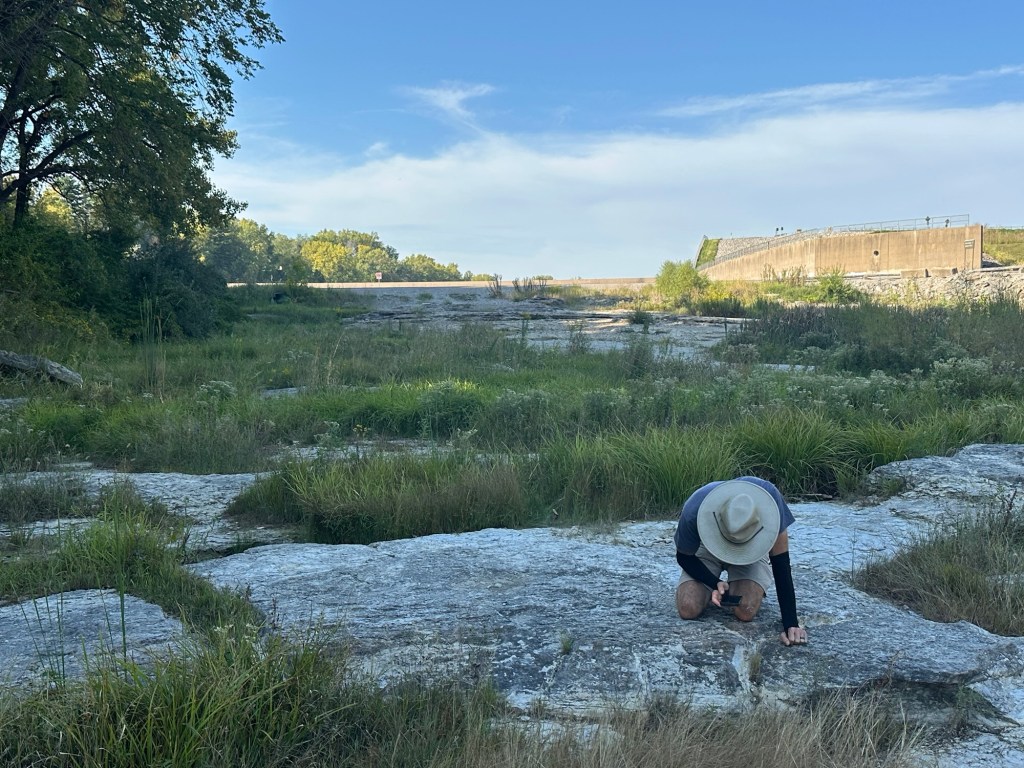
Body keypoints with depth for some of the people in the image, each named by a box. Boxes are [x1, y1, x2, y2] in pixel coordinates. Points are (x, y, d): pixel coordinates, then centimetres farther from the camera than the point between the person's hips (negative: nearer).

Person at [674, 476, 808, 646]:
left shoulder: (769, 498, -39)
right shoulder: (693, 511, -38)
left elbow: (781, 563, -30)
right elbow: (684, 556, -16)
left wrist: (791, 624, -31)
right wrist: (715, 583, -32)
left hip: (752, 550, 0)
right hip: (708, 548, 0)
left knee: (746, 612, -24)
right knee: (688, 610, -20)